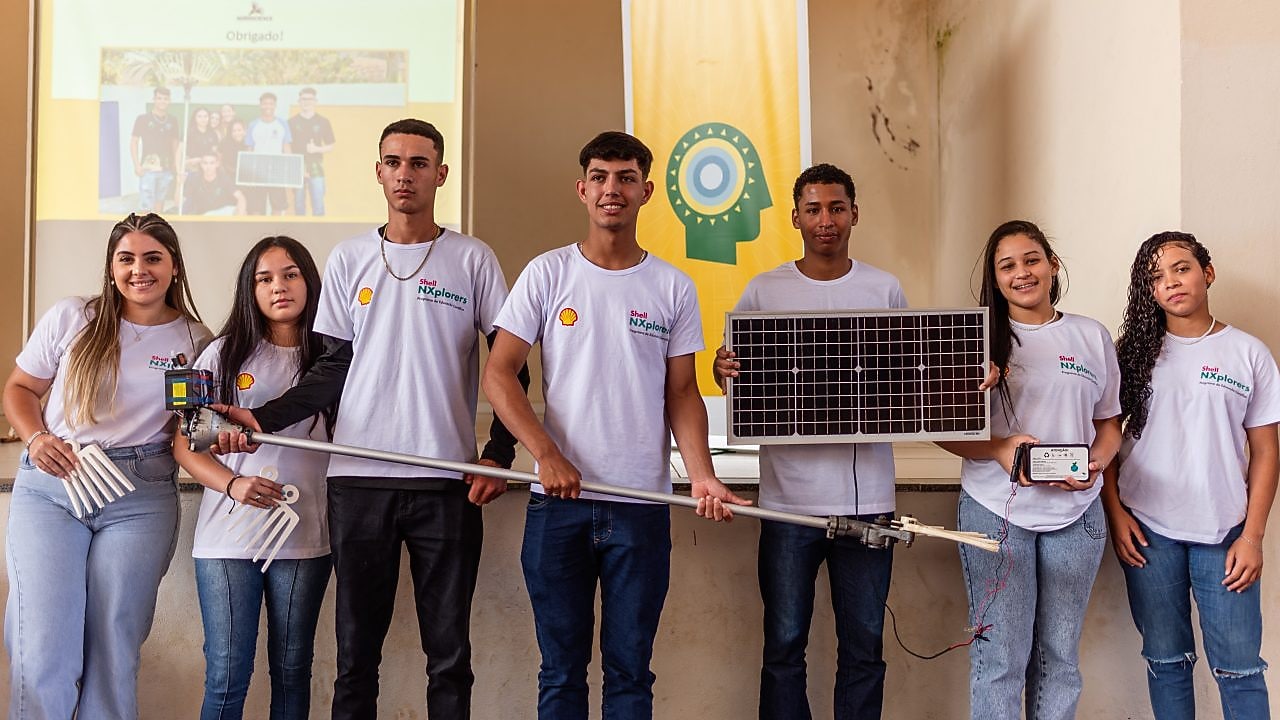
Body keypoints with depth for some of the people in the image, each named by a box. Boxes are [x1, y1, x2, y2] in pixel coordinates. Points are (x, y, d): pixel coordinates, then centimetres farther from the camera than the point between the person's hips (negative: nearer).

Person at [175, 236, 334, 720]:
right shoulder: (224, 354, 5)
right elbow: (184, 444, 4)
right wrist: (233, 483, -13)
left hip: (305, 536, 1)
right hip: (229, 534, -1)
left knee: (292, 670, 9)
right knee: (227, 675, 0)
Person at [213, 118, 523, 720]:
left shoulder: (472, 259, 4)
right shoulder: (349, 261, 10)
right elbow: (334, 369, 9)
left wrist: (498, 456, -5)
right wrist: (263, 419, -5)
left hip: (448, 482, -2)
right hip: (359, 479, 2)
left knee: (449, 653, 4)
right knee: (356, 652, 8)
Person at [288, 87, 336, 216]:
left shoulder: (323, 122, 7)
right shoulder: (291, 122, 7)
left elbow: (331, 146, 9)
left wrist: (317, 149, -10)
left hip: (316, 168, -1)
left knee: (318, 204, -6)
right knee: (299, 204, 6)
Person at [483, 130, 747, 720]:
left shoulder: (674, 288, 6)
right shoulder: (547, 274, 2)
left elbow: (682, 394, 7)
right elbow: (498, 375, -1)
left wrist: (701, 474, -9)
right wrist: (547, 455, -14)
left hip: (642, 503, 1)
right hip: (558, 500, -1)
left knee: (630, 671, 9)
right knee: (561, 670, 9)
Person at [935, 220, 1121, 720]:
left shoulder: (1093, 337, 7)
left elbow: (1109, 426, 13)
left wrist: (1095, 465, -8)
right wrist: (1000, 450, -19)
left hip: (1076, 513, 3)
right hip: (996, 510, -2)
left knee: (1060, 655, 11)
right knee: (1001, 657, 1)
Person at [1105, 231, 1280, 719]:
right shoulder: (1134, 352, 4)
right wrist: (1115, 513, -3)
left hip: (1223, 533, -1)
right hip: (1147, 530, 1)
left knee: (1240, 668, 2)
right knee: (1166, 660, 9)